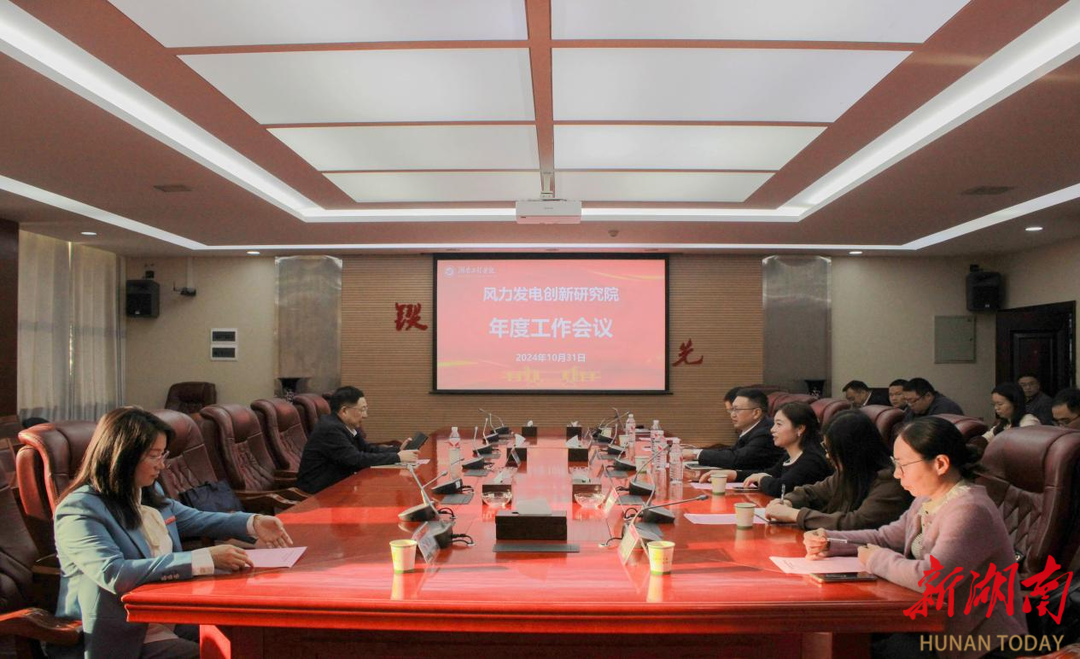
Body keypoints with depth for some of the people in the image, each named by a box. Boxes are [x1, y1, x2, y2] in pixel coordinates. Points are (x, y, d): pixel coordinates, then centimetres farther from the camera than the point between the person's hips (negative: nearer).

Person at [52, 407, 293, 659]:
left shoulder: (148, 492, 7)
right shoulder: (79, 510, -15)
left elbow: (193, 519, 24)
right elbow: (114, 574, -29)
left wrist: (253, 523, 8)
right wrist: (206, 559, -31)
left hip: (176, 618, 7)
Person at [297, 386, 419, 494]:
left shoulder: (346, 425, 4)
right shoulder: (330, 429, -23)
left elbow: (367, 448, 9)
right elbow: (357, 460, -26)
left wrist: (398, 450, -5)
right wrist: (397, 457, -22)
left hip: (337, 481, 8)